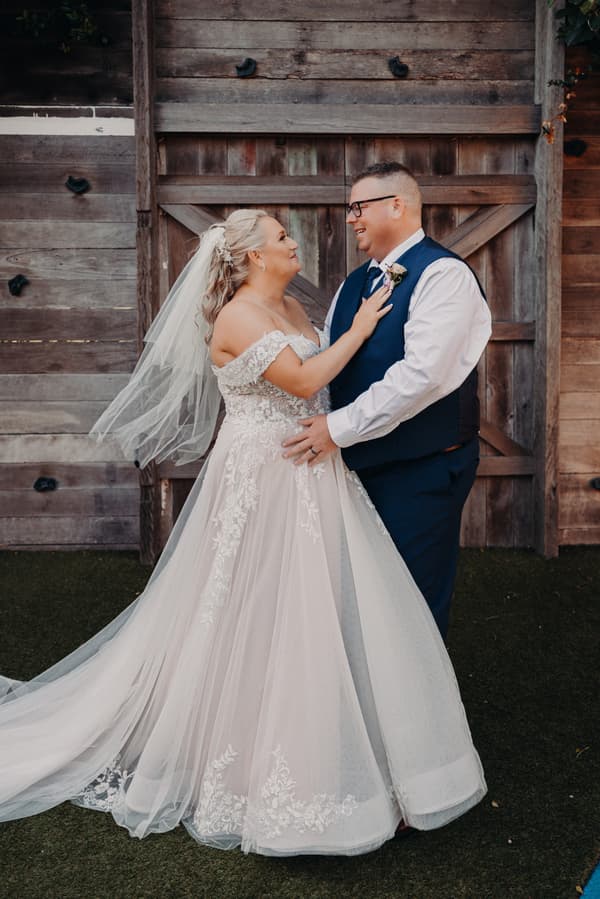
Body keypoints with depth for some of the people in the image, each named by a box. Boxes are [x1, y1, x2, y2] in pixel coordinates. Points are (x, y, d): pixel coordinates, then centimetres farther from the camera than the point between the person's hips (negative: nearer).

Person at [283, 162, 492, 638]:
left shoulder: (443, 274, -14)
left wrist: (340, 427, -22)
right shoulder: (355, 284, 13)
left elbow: (421, 374, -25)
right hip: (362, 458, 8)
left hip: (422, 469, -8)